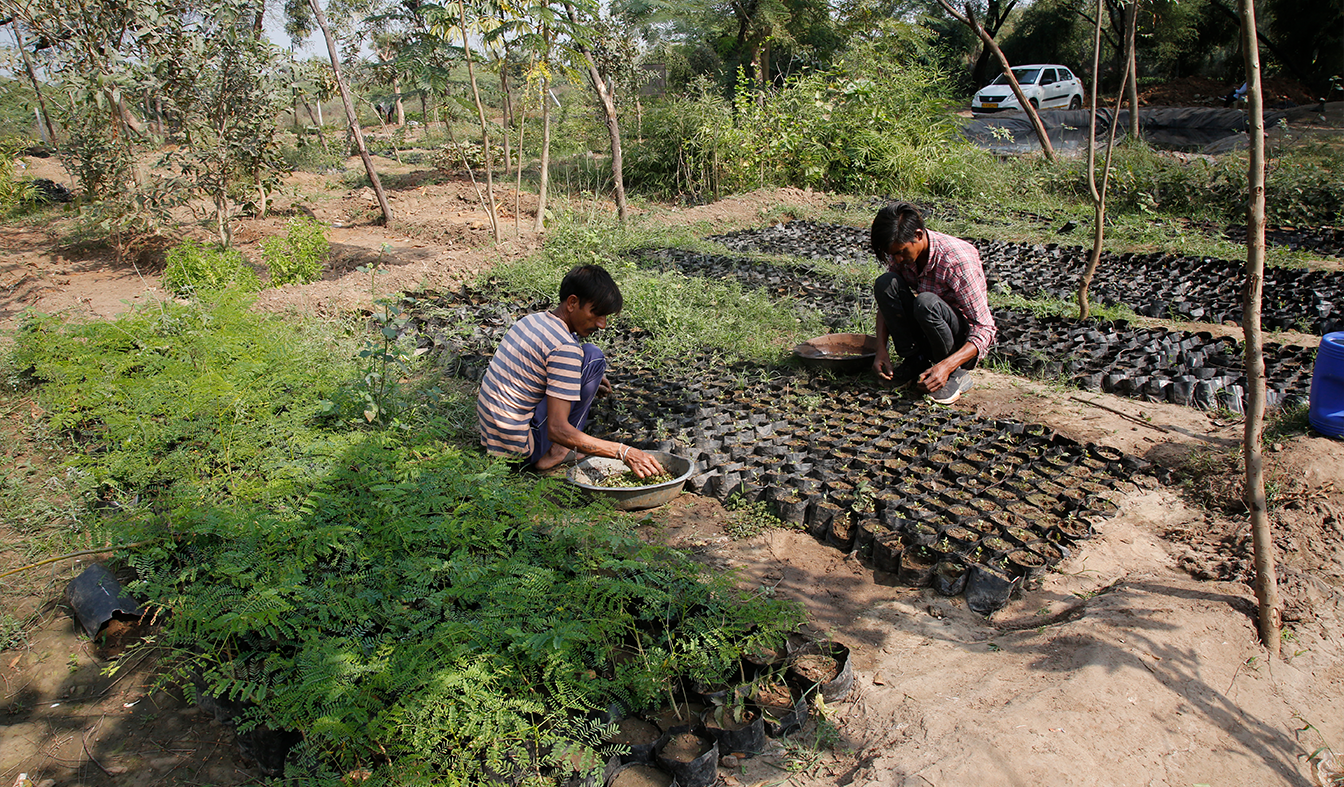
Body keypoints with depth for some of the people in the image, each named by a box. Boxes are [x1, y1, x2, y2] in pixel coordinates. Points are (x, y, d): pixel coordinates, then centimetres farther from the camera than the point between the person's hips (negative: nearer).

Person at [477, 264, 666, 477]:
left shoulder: (533, 319, 6)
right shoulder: (565, 348, -22)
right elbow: (557, 429, -27)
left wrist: (588, 383, 17)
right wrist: (623, 452, -28)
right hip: (519, 449, -9)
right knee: (593, 357, -9)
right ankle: (556, 452, -3)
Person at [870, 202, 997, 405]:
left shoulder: (958, 259, -27)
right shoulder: (902, 250, -10)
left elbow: (985, 329, -27)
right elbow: (886, 301, 1)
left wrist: (946, 367, -41)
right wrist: (881, 349, -15)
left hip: (965, 340, -5)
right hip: (926, 336, 6)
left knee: (925, 302, -36)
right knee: (885, 283, -18)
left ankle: (957, 374, -14)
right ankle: (916, 360, -6)